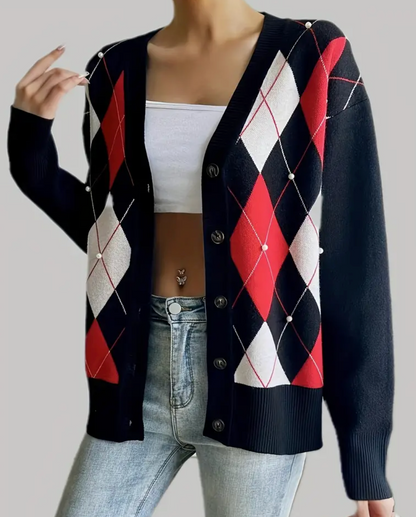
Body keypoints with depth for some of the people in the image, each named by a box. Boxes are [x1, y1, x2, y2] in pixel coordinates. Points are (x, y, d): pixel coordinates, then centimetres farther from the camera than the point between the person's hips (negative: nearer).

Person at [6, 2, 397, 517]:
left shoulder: (314, 61, -6)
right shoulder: (115, 71, 7)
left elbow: (354, 260, -7)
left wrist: (365, 448, -8)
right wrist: (30, 145, 2)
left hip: (255, 374, -3)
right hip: (140, 364, 4)